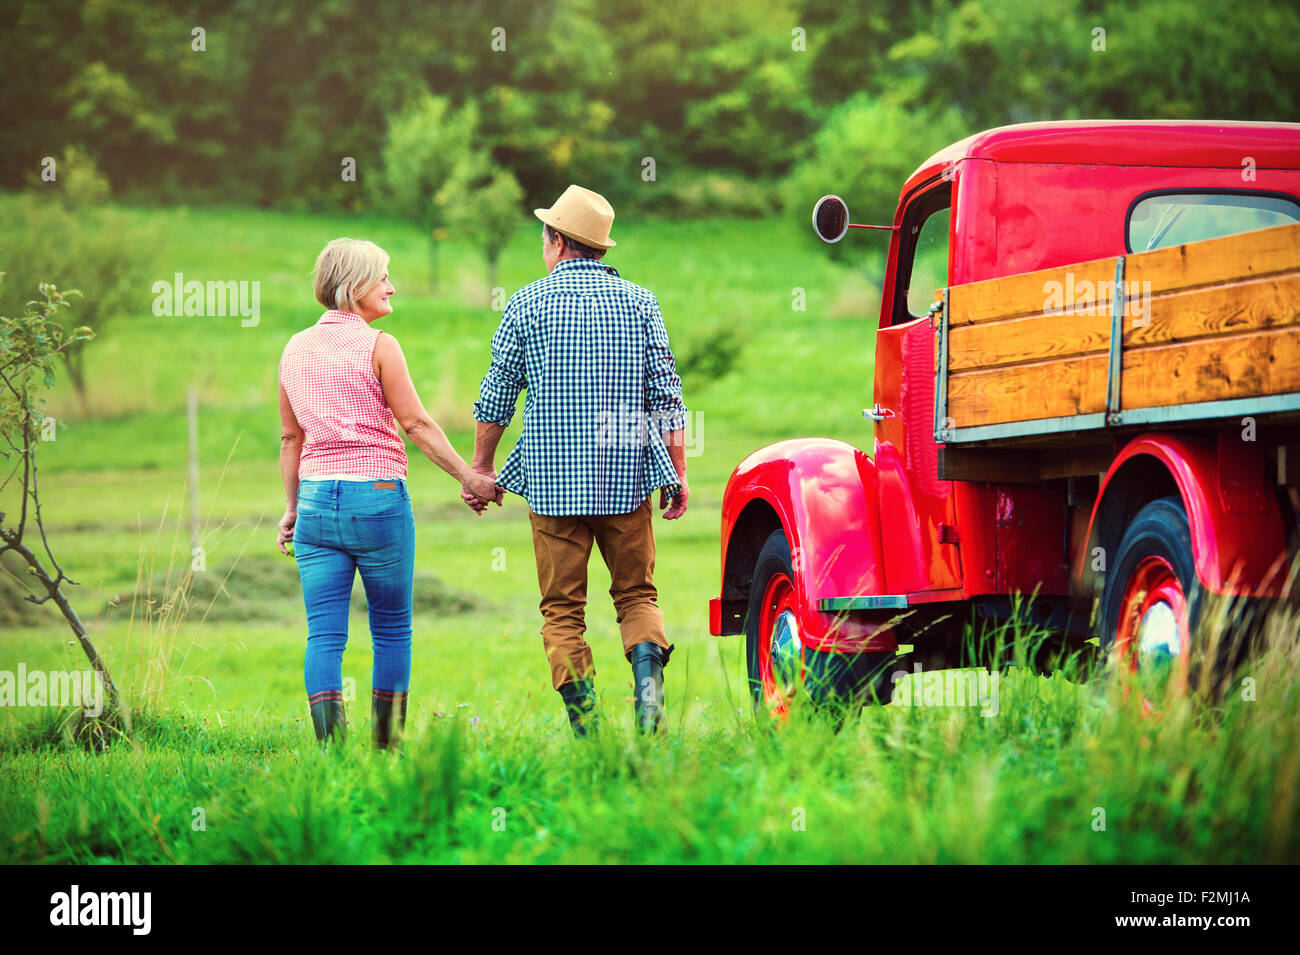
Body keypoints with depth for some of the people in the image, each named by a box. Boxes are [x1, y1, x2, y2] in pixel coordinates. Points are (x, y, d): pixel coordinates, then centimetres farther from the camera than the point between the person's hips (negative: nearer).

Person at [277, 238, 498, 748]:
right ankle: (387, 745, 13)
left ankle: (331, 747, -5)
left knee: (324, 635, 2)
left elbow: (290, 437, 15)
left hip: (317, 499, 4)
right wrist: (468, 476, -1)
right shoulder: (378, 346, -8)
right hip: (378, 496, -4)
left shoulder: (296, 349, 9)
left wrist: (292, 507, 22)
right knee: (392, 629, 9)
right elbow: (417, 424, -8)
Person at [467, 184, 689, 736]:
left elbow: (496, 396, 5)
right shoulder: (638, 302, 4)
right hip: (626, 475, 1)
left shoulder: (528, 304, 0)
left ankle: (585, 726, -3)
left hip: (552, 478, -1)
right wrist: (677, 474, 7)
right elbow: (665, 395, 2)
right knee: (637, 594, 11)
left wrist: (480, 468, 17)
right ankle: (648, 675, -16)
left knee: (562, 608, 5)